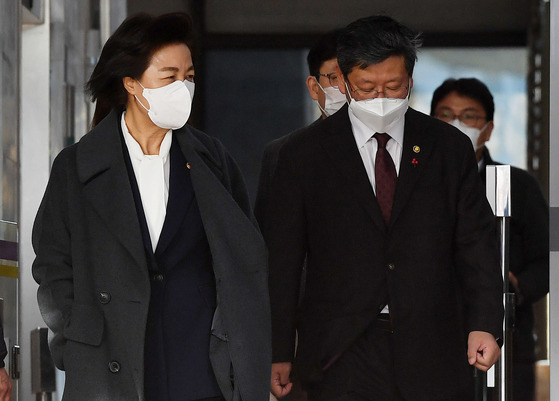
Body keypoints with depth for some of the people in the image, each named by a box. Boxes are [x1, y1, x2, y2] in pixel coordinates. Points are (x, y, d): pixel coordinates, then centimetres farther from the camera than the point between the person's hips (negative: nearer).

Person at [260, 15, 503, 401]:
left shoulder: (450, 148, 7)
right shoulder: (304, 154, 4)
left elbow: (477, 243, 6)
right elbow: (282, 261, 4)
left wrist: (485, 324, -8)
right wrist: (279, 354, 0)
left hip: (434, 358, 1)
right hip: (344, 357, -1)